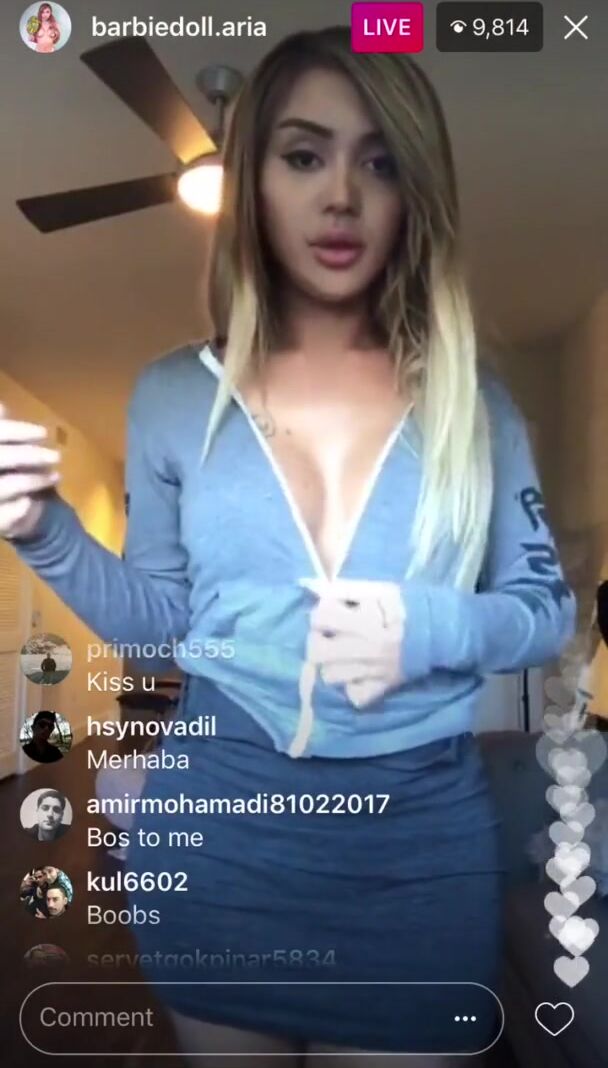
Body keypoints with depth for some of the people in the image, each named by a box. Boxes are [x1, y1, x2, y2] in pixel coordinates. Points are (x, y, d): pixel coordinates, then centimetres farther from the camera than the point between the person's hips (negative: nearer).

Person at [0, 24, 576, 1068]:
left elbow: (549, 608, 3)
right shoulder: (172, 395, -1)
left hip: (423, 835, 0)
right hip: (216, 821, 1)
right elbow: (161, 621, 5)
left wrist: (435, 627, -17)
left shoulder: (474, 403, -2)